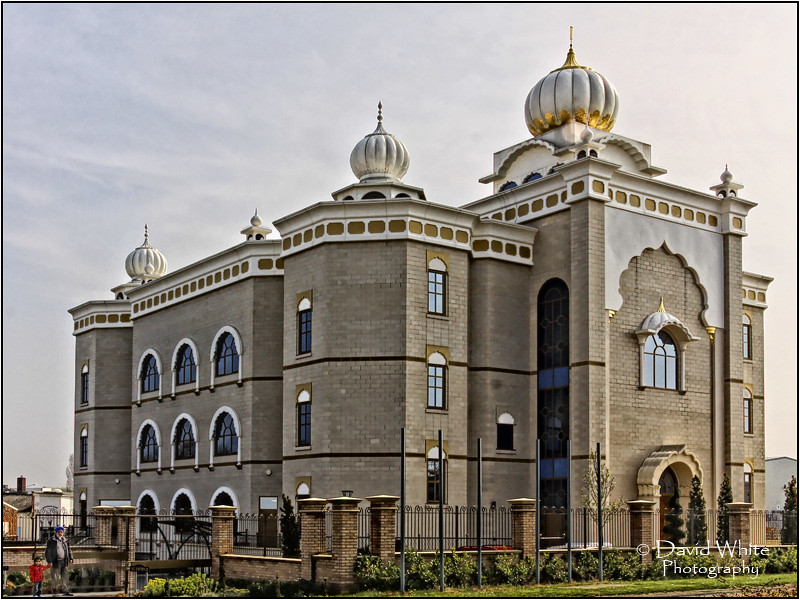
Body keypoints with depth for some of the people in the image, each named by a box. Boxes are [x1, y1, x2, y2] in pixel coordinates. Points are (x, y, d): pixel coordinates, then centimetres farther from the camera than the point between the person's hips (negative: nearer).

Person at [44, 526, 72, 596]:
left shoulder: (64, 541, 15)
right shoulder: (51, 541, -3)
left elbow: (69, 550, 25)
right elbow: (48, 551, -6)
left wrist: (70, 558, 14)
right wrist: (49, 561, -14)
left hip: (64, 561, 5)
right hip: (56, 561, -5)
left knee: (65, 576, 2)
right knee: (56, 577, -1)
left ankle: (66, 591, 4)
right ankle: (54, 589, 22)